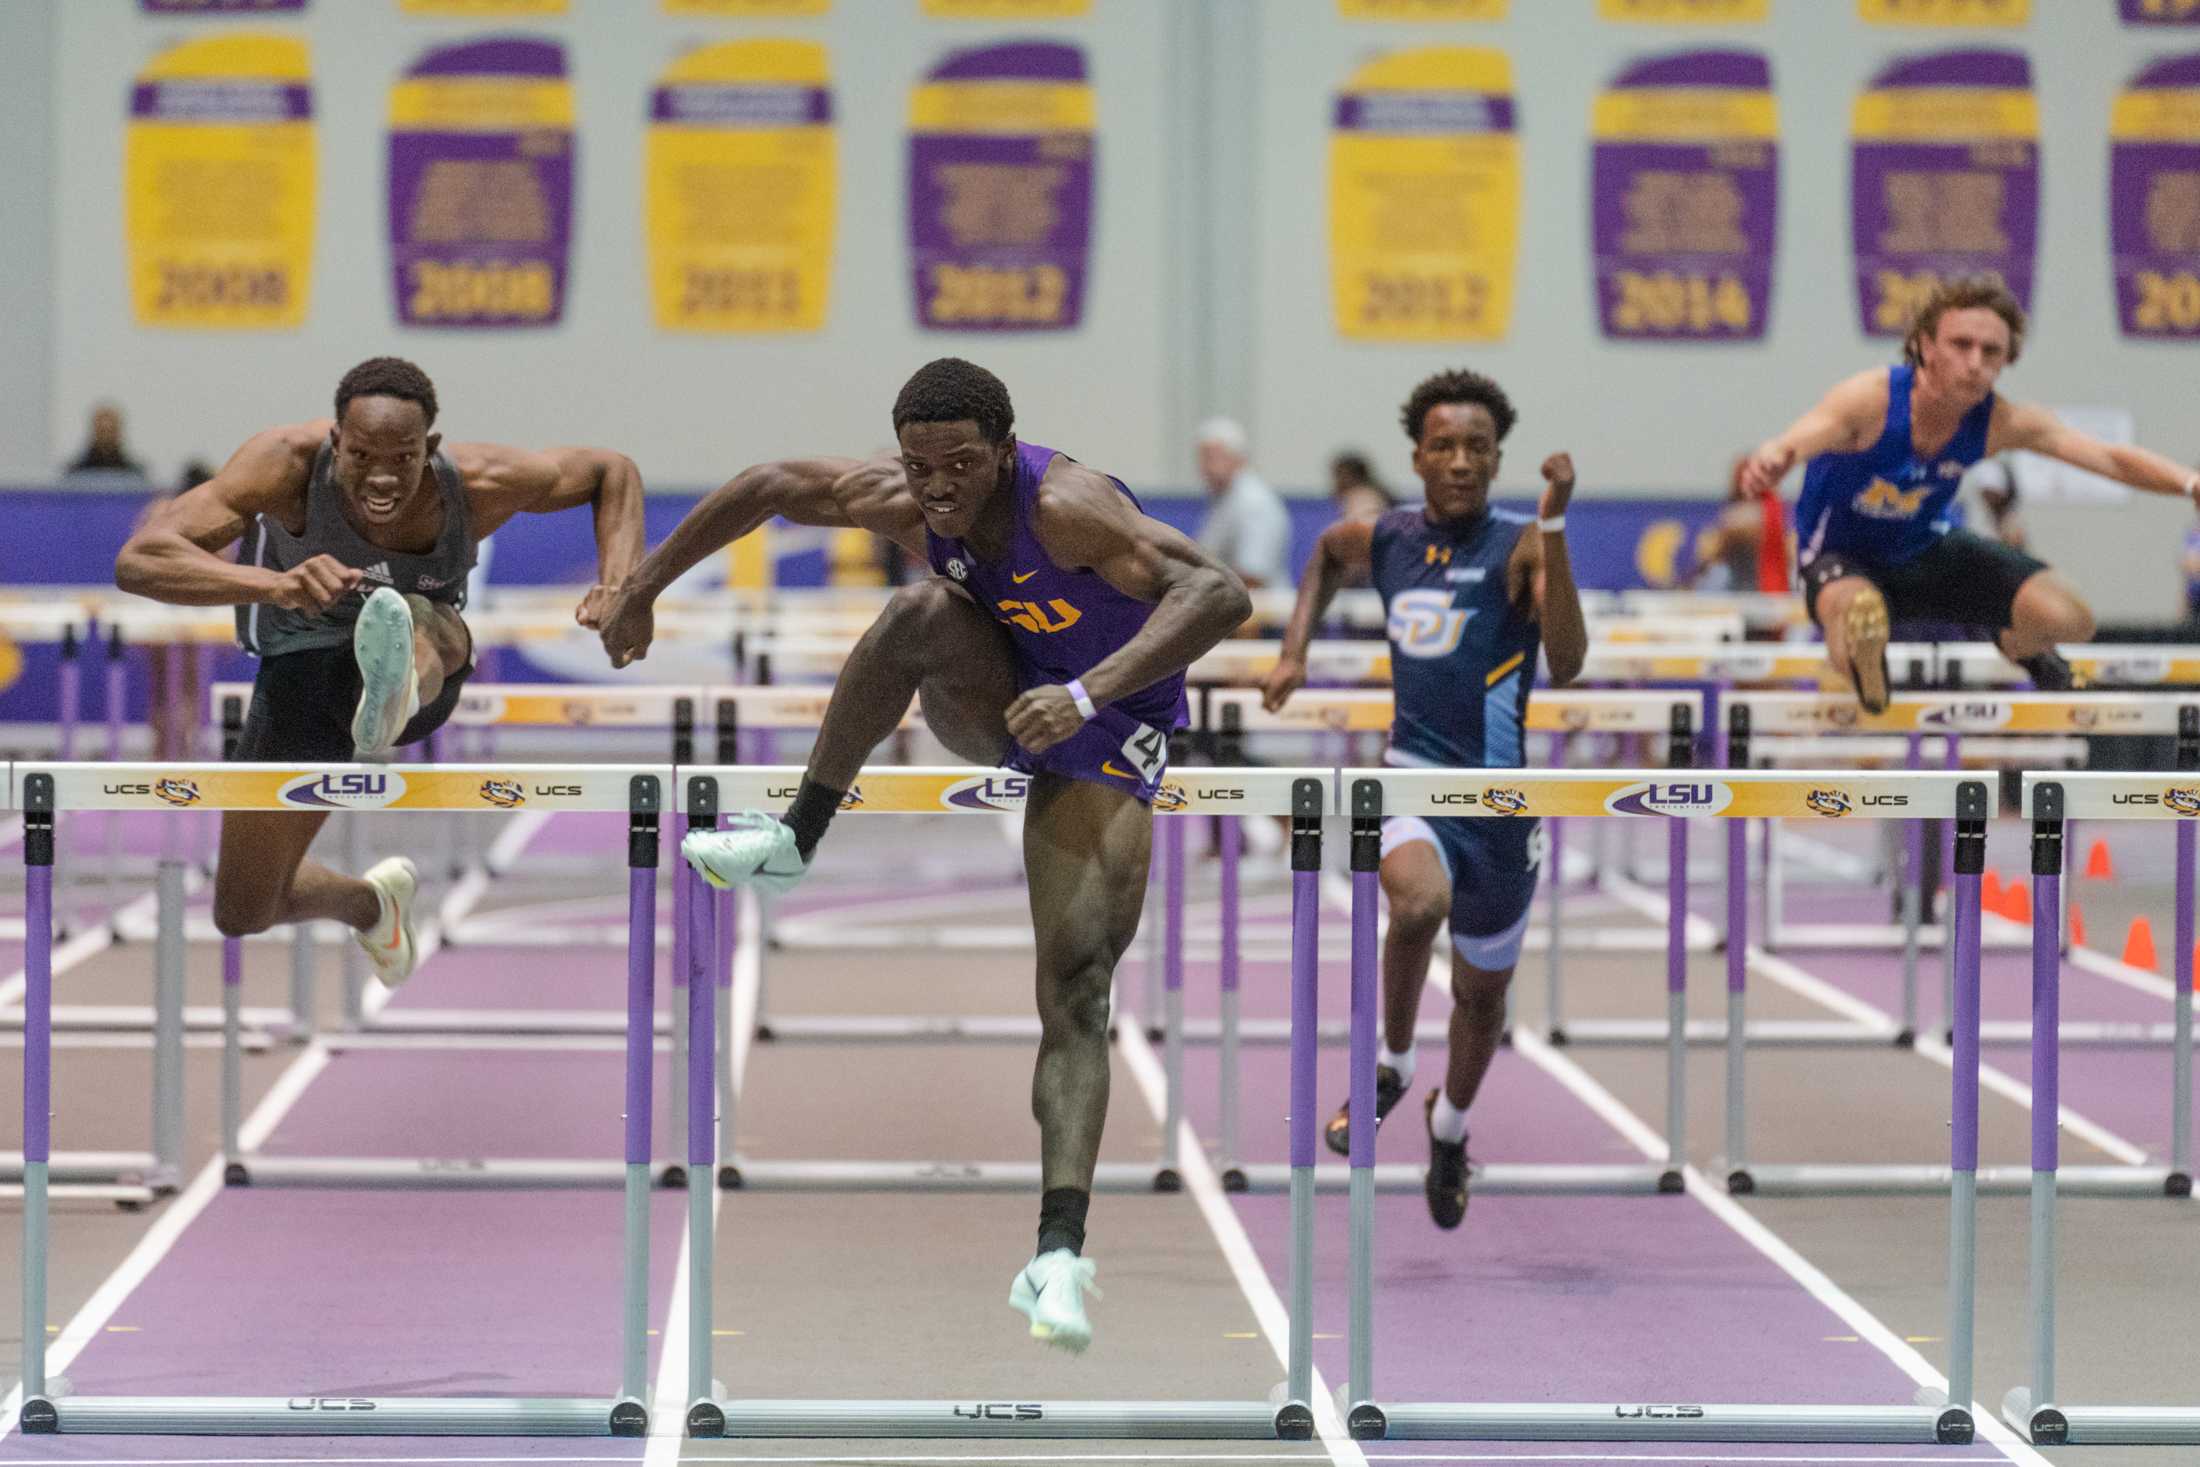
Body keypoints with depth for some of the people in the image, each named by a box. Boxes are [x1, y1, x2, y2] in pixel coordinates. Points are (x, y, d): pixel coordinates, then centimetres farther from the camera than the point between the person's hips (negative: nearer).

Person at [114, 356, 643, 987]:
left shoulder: (475, 485, -27)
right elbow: (137, 562, -44)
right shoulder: (288, 463, -33)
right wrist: (276, 584, -59)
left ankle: (397, 690, -78)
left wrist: (617, 587, -25)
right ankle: (371, 901, 44)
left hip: (432, 674, -2)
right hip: (301, 676, 2)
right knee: (242, 914, 12)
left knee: (422, 624, -41)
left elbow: (613, 471, -7)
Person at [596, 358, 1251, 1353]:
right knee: (920, 611, -29)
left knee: (1076, 988, -17)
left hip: (1103, 734, -4)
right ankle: (796, 838, -16)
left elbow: (1220, 594, -44)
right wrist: (643, 586, 6)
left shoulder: (1068, 507, -34)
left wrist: (1088, 691, -54)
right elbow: (766, 488, 1)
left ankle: (1058, 1254, -24)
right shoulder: (905, 503, -16)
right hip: (990, 704, 4)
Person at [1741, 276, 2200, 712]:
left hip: (1927, 551, 5)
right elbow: (1792, 443, -47)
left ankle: (2016, 646, 29)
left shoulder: (2003, 423, -18)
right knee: (1860, 613, -44)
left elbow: (2113, 459, -13)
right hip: (1841, 555, -5)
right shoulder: (1870, 399, -31)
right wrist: (1769, 464, -72)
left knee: (2068, 620, -7)